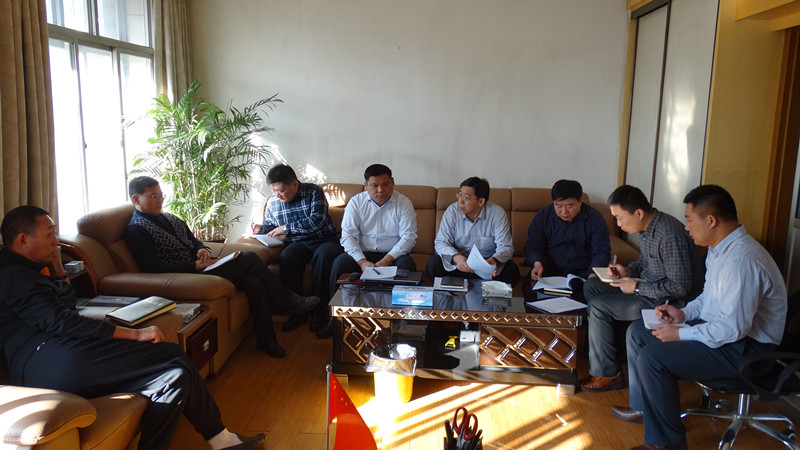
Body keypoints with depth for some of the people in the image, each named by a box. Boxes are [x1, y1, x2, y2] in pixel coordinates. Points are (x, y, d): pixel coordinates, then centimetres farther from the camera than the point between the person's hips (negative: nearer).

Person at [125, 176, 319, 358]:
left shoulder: (168, 218, 18)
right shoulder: (136, 230, -8)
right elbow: (152, 267, -19)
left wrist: (202, 250, -1)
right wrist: (197, 265, -22)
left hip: (200, 266, 8)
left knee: (254, 281, -16)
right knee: (249, 258, -17)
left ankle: (266, 340, -7)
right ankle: (287, 301, -2)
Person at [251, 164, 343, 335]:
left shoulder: (314, 192, -6)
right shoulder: (272, 202, 8)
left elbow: (316, 221, -19)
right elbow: (270, 223, 27)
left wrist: (286, 228, -18)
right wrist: (261, 229, 3)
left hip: (325, 240, -3)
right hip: (298, 244, 3)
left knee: (324, 255, -38)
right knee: (286, 256, -32)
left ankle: (319, 313, -30)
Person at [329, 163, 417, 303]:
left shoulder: (403, 203, -1)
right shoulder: (356, 202, 2)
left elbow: (409, 236, -8)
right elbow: (348, 236, -5)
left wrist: (387, 260, -22)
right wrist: (362, 261, -21)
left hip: (392, 255, -1)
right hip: (363, 254, 1)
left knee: (406, 264, -31)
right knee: (340, 263, -26)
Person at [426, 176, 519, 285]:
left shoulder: (497, 214, -12)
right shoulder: (452, 211, -9)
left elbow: (505, 247, -14)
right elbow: (441, 242, -11)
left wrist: (494, 261, -39)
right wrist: (456, 257, -35)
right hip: (457, 262, 1)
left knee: (511, 270, -27)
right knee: (433, 263, -26)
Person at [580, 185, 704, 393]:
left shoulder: (670, 236, -29)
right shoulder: (646, 228, 1)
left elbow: (680, 287, -28)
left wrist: (637, 287, -21)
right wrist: (628, 271, -1)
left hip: (667, 301, -10)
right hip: (648, 286, 10)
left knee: (598, 306, -16)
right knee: (591, 286, 10)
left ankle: (607, 374, -4)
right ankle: (602, 343, 23)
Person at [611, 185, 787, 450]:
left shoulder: (742, 259, -29)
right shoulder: (720, 248, 5)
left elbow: (733, 328, -30)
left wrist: (680, 334, -19)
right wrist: (683, 313, 3)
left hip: (744, 348, -11)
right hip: (715, 326, 11)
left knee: (651, 358, -24)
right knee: (636, 332, 10)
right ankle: (643, 408, 25)